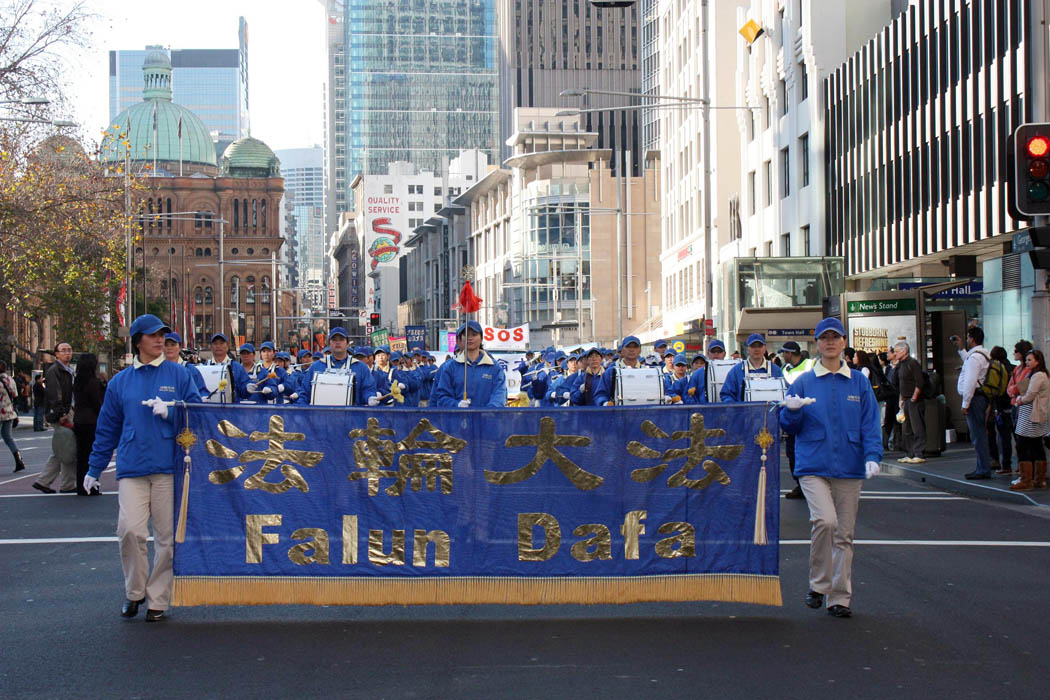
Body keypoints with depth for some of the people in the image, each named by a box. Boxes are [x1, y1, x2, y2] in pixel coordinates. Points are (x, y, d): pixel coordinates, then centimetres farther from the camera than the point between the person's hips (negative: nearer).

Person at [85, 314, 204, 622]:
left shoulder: (178, 375, 7)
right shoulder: (120, 382, 12)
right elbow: (108, 429, 17)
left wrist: (169, 412, -12)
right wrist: (94, 469, 17)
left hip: (169, 467, -1)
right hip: (132, 468, 1)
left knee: (167, 536, 1)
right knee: (130, 530, -12)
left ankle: (158, 599, 14)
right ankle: (134, 591, 10)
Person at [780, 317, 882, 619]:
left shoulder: (859, 382, 7)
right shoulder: (804, 383, 5)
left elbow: (870, 424, 5)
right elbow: (791, 427, 7)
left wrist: (872, 456, -9)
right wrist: (792, 411, -15)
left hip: (849, 469, 2)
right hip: (813, 466, -2)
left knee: (844, 533, 6)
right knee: (824, 520, -22)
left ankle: (839, 597, 17)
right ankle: (818, 584, -4)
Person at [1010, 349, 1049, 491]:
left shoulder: (1038, 376, -13)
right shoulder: (1038, 375, 20)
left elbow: (1030, 396, -18)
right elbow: (1027, 394, 23)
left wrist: (1020, 400, 0)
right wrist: (1020, 399, 5)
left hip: (1031, 415, -11)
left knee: (1022, 446, -11)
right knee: (1037, 447, 13)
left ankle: (1026, 481, -12)